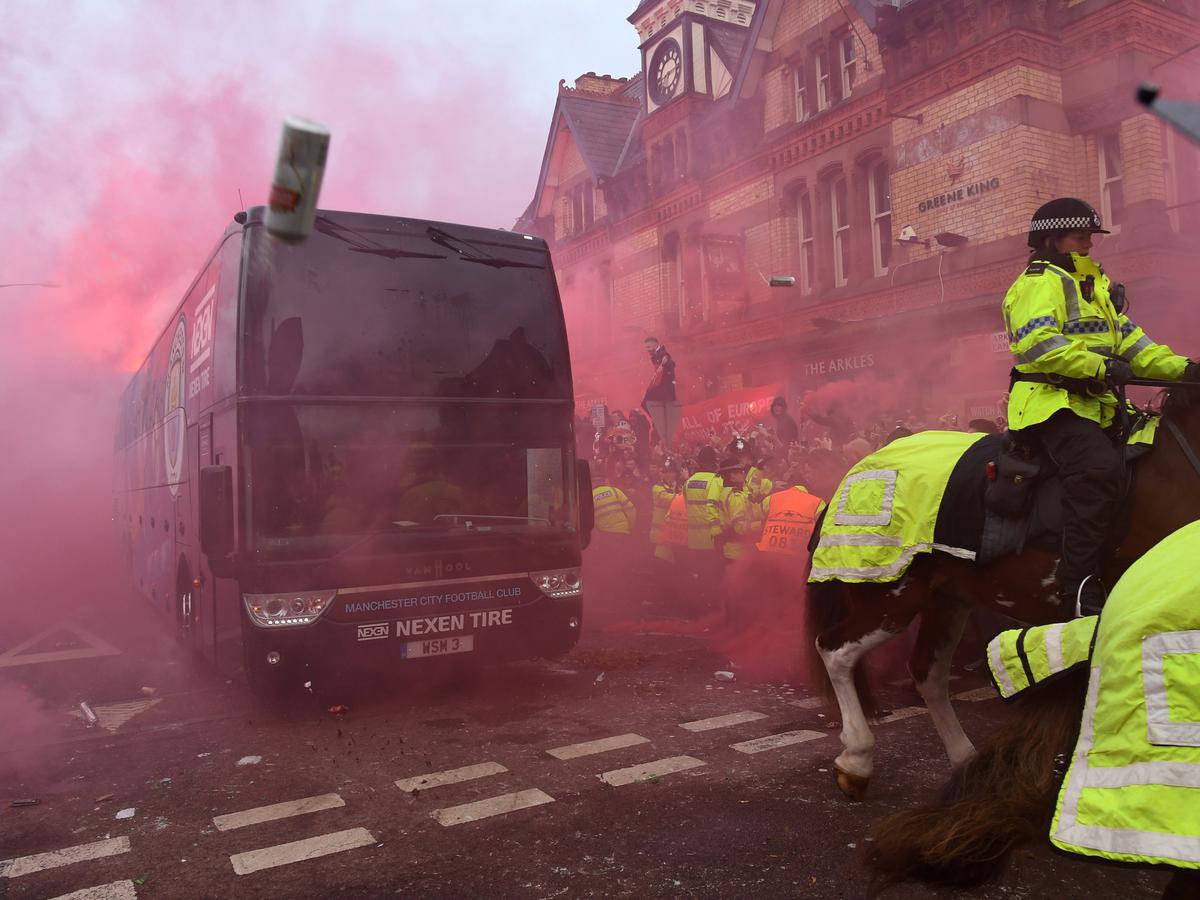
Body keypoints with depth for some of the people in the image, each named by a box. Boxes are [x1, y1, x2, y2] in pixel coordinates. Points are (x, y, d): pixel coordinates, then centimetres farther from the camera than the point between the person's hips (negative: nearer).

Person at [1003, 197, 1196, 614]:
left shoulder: (1095, 283, 28)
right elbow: (1036, 343, -21)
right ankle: (1079, 586, -28)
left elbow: (1128, 339, 23)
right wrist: (1099, 365, -24)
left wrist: (1179, 367, 9)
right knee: (1100, 469, -30)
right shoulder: (1040, 282, -4)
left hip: (1095, 404, 10)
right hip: (1051, 402, -10)